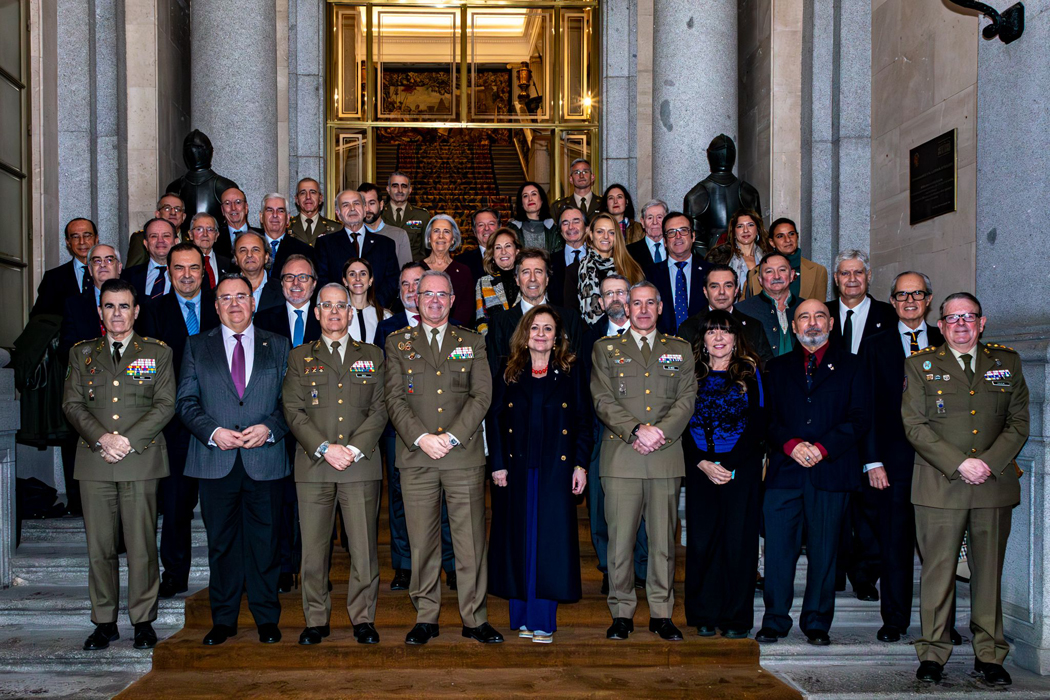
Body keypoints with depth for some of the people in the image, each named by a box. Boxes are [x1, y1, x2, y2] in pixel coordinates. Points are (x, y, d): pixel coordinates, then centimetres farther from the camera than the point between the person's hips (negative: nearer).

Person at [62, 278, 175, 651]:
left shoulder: (158, 353, 9)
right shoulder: (82, 353, 14)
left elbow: (165, 405, 1)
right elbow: (72, 404, 7)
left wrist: (128, 440, -10)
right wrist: (102, 438, -9)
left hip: (141, 460, -2)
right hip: (94, 463, 2)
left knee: (142, 545, -1)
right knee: (99, 546, 4)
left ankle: (143, 620, 10)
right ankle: (104, 622, 15)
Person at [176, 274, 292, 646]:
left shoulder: (278, 346, 10)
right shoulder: (197, 346, 11)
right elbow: (187, 401, 5)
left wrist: (268, 428, -11)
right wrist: (213, 431, -10)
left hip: (264, 459, 0)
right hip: (215, 461, 0)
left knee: (265, 541, 4)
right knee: (221, 543, 6)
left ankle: (267, 618, 16)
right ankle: (223, 619, 18)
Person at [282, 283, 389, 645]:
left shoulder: (372, 356, 14)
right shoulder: (300, 357, 13)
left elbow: (380, 409, 5)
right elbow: (293, 410, 3)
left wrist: (354, 449, -8)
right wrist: (324, 448, -10)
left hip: (361, 465, 0)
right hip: (314, 466, 0)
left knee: (364, 547, 0)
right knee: (313, 548, 2)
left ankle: (363, 618, 11)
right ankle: (316, 620, 14)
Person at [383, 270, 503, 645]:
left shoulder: (473, 343, 13)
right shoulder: (398, 343, 12)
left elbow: (482, 396, 3)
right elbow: (394, 399, 3)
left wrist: (452, 437, -10)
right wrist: (422, 438, -11)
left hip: (464, 456, 0)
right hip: (416, 457, 0)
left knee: (471, 540, 0)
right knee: (421, 542, 3)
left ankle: (475, 618, 10)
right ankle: (425, 617, 14)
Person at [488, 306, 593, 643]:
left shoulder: (571, 372, 5)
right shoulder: (508, 374, 7)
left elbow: (584, 422, 4)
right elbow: (495, 420, 6)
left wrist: (580, 464, -4)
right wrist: (498, 463, -2)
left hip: (556, 469, -1)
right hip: (517, 469, 1)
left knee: (551, 539, -2)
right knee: (519, 539, 5)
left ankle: (544, 620, 7)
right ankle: (522, 617, 16)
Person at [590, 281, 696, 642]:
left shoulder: (680, 349, 15)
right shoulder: (605, 349, 10)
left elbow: (687, 399, 6)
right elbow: (603, 400, 0)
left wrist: (661, 431, -10)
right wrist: (637, 431, -13)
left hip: (667, 457, 2)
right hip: (621, 457, -1)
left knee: (664, 539, 5)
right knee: (620, 540, -1)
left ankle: (661, 614, 15)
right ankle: (622, 614, 9)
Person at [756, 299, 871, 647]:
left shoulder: (852, 367, 10)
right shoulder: (777, 368, 16)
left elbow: (859, 419, 1)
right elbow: (768, 418, 9)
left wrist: (822, 447, -11)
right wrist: (791, 445, -10)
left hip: (831, 472, -1)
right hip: (784, 472, 1)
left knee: (823, 553, 4)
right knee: (778, 549, -1)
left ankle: (817, 624, 16)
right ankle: (775, 621, 10)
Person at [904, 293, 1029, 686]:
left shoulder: (1006, 362, 12)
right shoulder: (921, 365, 5)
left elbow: (1019, 422, 8)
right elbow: (914, 426, -3)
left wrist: (989, 462, -8)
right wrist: (959, 463, -12)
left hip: (995, 483, 2)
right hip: (939, 486, -2)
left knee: (989, 570, 7)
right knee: (937, 569, 0)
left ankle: (989, 656, 17)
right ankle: (933, 654, 10)